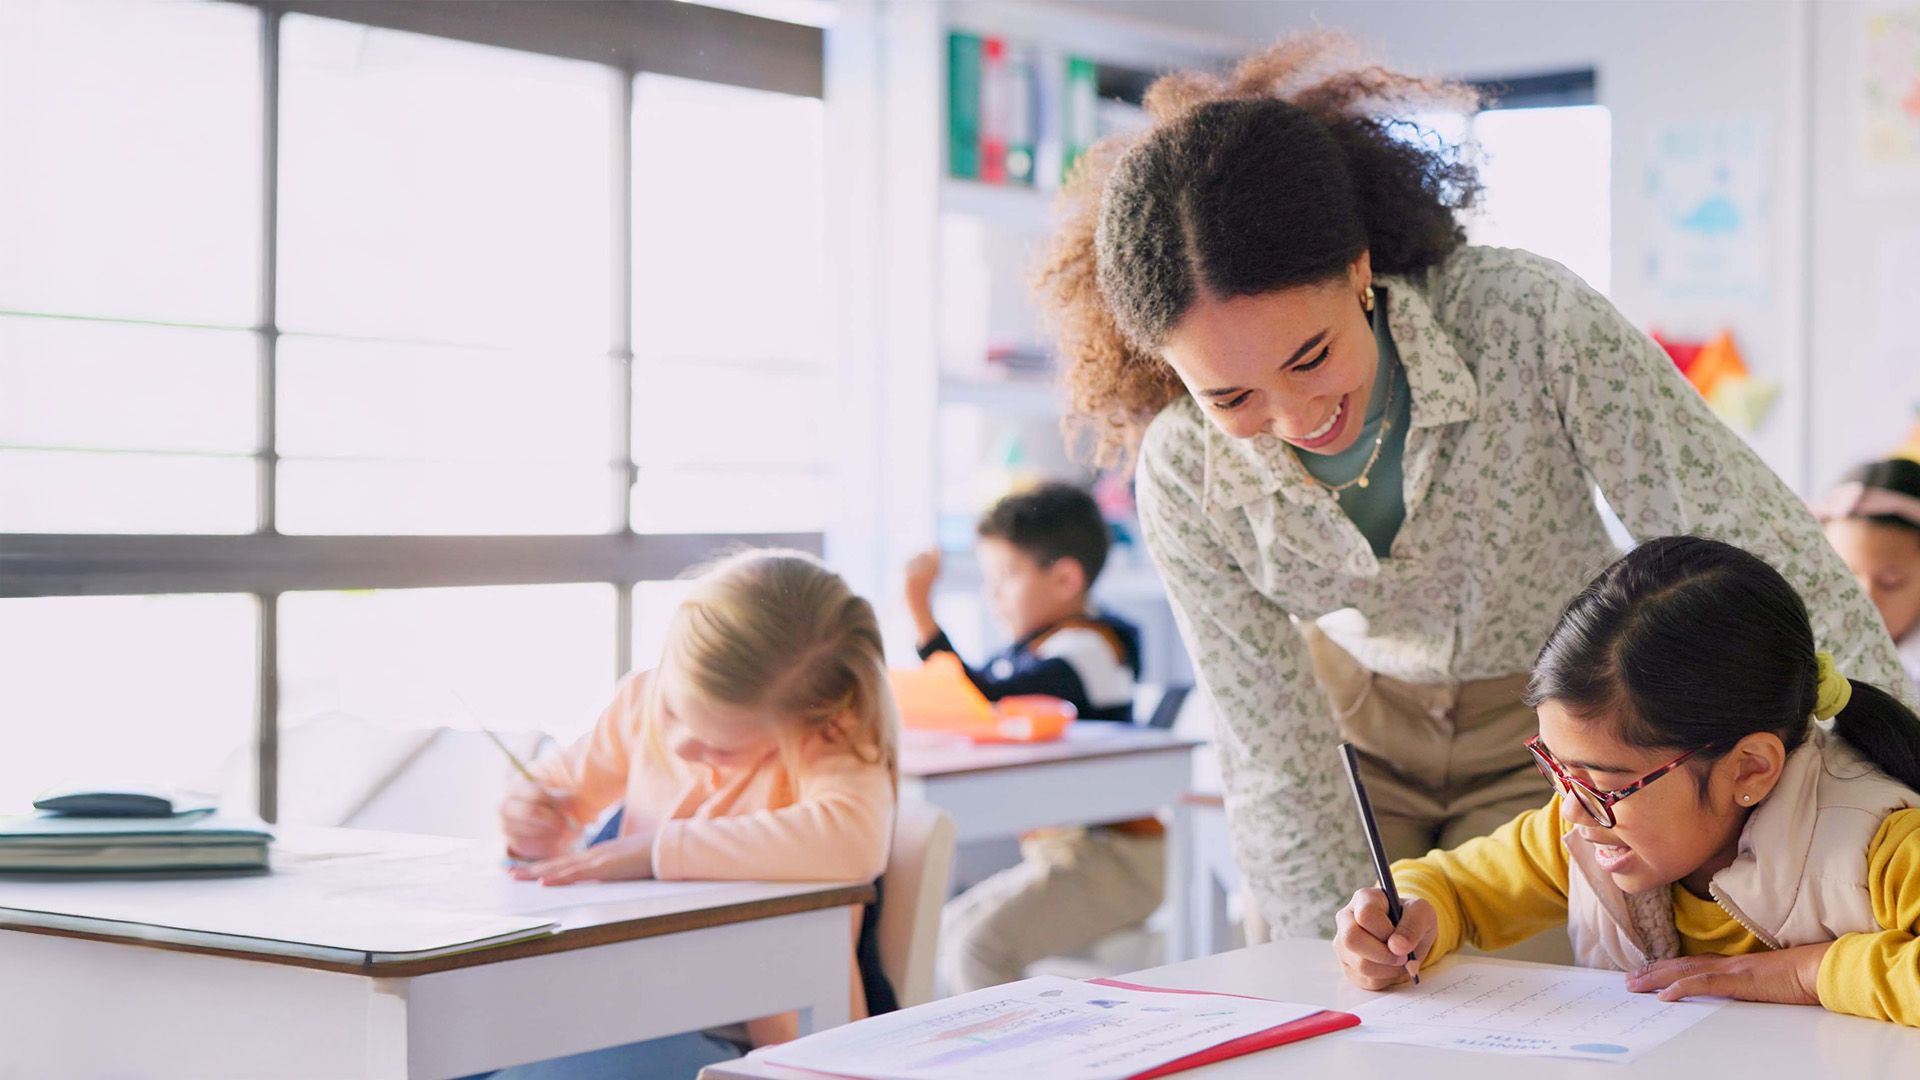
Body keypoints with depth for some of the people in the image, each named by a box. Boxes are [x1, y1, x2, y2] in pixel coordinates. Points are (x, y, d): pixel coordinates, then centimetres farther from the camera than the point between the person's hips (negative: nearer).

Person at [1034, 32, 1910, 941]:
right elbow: (1276, 760, -17)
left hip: (1546, 721, -1)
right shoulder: (1184, 479, -24)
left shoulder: (1530, 321, -33)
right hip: (1353, 713, 2)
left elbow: (1752, 546, -29)